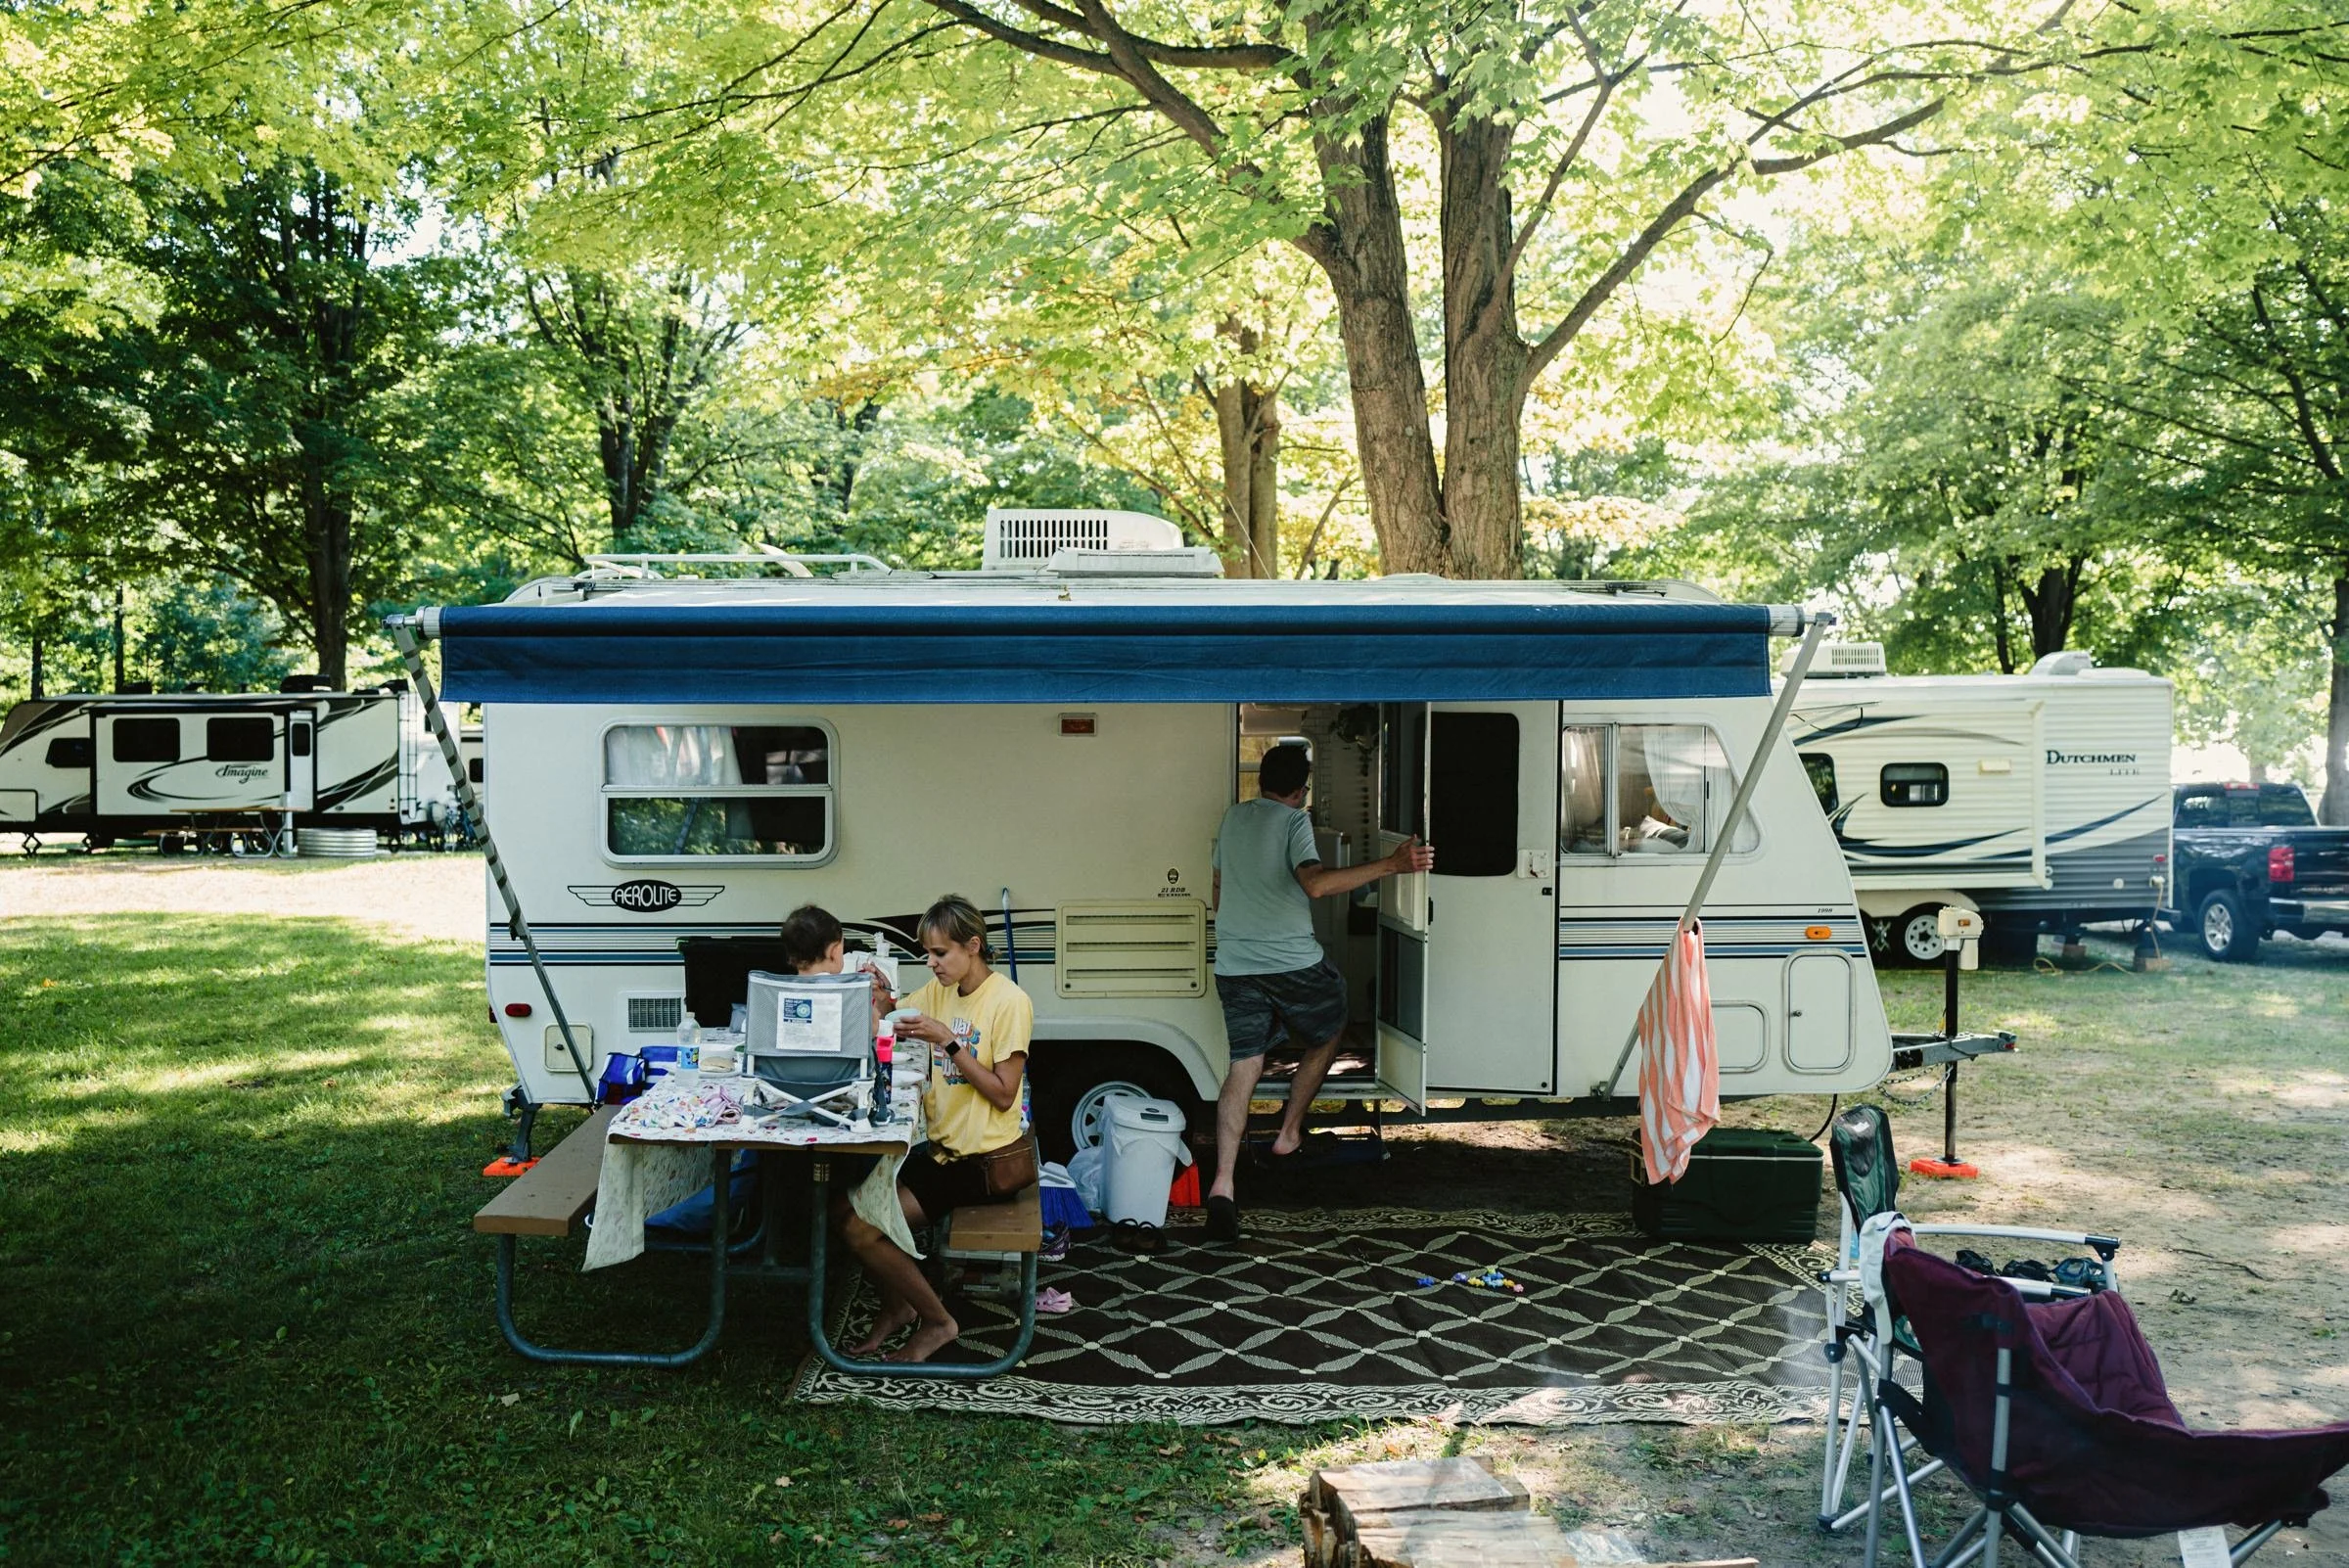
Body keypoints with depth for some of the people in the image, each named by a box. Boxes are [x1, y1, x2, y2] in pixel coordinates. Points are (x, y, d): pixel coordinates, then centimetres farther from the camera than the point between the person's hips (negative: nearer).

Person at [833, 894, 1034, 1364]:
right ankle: (896, 1307, 16)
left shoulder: (1009, 1002, -15)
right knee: (842, 1207, -3)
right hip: (941, 1147, 8)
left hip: (981, 1160, -8)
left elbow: (1003, 1094, -19)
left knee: (863, 1229, -16)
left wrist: (948, 1040, -23)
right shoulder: (939, 990, 7)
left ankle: (937, 1322, 3)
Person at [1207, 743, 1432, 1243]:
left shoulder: (1233, 818, 13)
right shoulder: (1294, 821, -8)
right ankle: (1289, 1133, 22)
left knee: (1243, 1067, 1)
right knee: (1325, 1039, 22)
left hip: (1234, 966, 5)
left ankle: (1222, 1182, -12)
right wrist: (1391, 865, -31)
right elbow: (1315, 883, -26)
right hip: (1292, 963, -5)